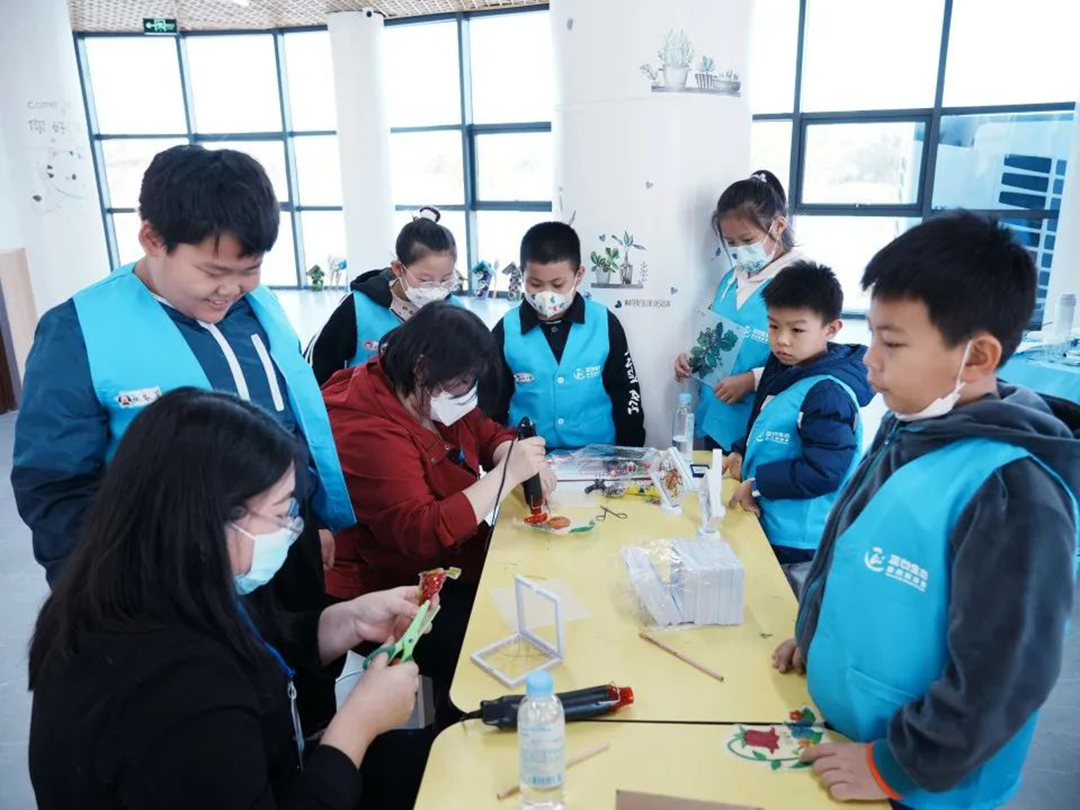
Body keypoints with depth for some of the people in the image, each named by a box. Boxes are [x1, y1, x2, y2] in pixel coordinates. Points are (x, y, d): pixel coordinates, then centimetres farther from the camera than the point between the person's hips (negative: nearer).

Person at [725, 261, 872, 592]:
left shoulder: (829, 393, -23)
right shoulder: (785, 369, 6)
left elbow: (823, 472, -27)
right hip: (768, 527, 9)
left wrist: (757, 484, -19)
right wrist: (742, 453, 5)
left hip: (801, 547, -9)